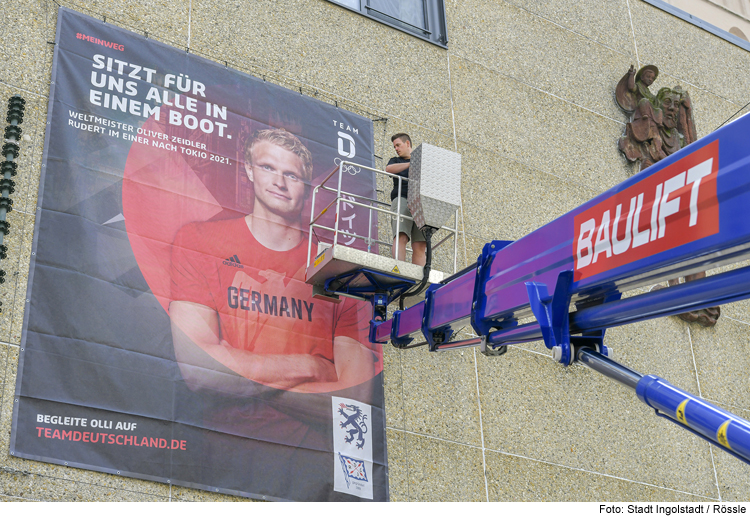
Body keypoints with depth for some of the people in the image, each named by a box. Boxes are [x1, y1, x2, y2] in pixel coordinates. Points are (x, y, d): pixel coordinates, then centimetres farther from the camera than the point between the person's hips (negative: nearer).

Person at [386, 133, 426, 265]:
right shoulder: (396, 161, 27)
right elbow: (389, 169, 3)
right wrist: (411, 164, -6)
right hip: (402, 199, -1)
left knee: (420, 244, -12)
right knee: (401, 236, -22)